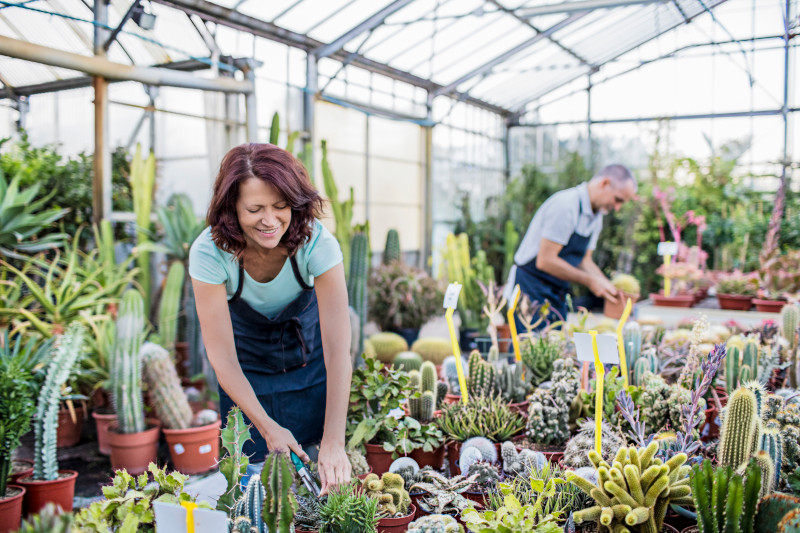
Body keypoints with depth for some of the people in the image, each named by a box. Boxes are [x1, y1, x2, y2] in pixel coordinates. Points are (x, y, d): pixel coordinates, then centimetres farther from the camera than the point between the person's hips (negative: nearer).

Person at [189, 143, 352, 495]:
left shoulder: (317, 244, -30)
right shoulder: (209, 253, -28)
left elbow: (338, 348, -32)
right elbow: (221, 354, -24)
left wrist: (334, 443, -37)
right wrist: (267, 426, -30)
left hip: (308, 360, 0)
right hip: (246, 368, 0)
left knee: (318, 474, 5)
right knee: (253, 474, 1)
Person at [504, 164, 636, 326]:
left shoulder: (596, 217, 10)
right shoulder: (565, 205, -20)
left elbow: (585, 261, 14)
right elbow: (545, 261, -24)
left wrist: (609, 287, -2)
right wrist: (589, 281, -19)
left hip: (557, 294, 9)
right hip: (531, 291, -9)